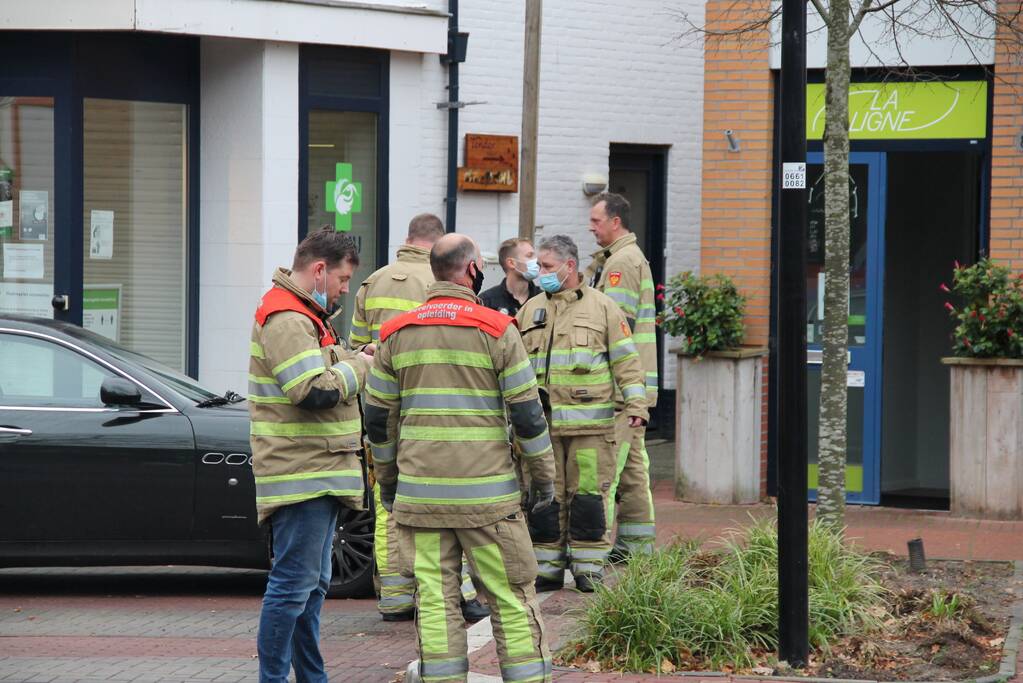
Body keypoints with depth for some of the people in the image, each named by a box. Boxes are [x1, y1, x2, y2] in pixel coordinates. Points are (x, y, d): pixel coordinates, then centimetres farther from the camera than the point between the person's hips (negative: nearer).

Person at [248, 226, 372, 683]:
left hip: (320, 473, 11)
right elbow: (315, 391, -25)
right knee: (293, 584, -10)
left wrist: (353, 362, 10)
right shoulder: (285, 319, -16)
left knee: (312, 584, 16)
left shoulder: (303, 314, 20)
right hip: (300, 474, -11)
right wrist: (359, 366, -10)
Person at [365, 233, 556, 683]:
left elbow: (378, 418, 10)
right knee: (511, 597, 4)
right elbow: (526, 412, -4)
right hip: (486, 493, -3)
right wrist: (543, 476, 5)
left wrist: (387, 478, 22)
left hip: (419, 492, 3)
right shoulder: (496, 329, -4)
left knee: (434, 601, 4)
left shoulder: (396, 334, 7)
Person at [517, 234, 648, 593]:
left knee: (588, 495, -1)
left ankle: (589, 569, 6)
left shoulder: (602, 307, 6)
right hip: (540, 422, 3)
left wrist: (635, 405, -2)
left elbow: (625, 361, 5)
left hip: (590, 422, -3)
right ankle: (547, 567, 10)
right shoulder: (530, 310, 15)